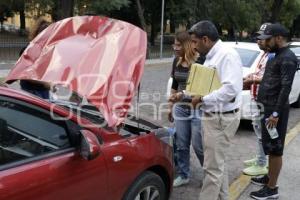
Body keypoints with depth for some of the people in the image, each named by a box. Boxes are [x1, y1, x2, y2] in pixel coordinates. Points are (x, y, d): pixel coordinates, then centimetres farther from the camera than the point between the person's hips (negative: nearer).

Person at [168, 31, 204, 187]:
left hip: (198, 109, -6)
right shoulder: (177, 61, 6)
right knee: (181, 145, 11)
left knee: (198, 145, 2)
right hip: (180, 108, 6)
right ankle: (183, 176, 27)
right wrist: (171, 106, 19)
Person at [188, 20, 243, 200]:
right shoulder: (211, 56, 11)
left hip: (222, 118, -10)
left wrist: (202, 99, -20)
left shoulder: (228, 54, -19)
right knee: (218, 163, 21)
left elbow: (231, 89, -28)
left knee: (213, 167, -2)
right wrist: (184, 94, 8)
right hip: (213, 116, 10)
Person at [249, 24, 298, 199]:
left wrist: (276, 113, -24)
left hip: (276, 109, -10)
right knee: (270, 147, 19)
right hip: (269, 107, 10)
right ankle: (269, 177, 33)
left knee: (275, 149, -2)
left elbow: (286, 88, -22)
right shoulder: (278, 55, 15)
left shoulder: (288, 58, -16)